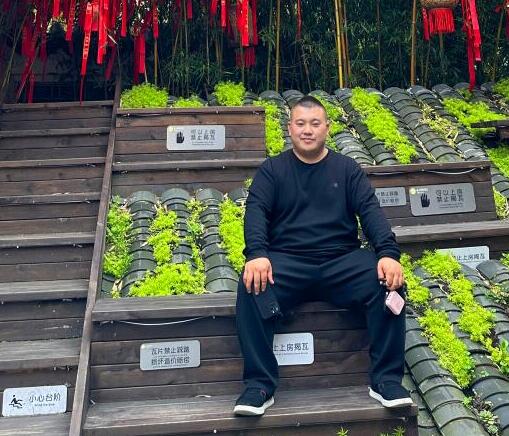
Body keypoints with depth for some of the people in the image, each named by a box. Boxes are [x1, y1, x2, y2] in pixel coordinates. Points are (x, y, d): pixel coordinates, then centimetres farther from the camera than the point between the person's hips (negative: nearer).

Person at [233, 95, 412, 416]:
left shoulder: (346, 168, 15)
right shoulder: (272, 170, 12)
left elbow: (370, 210, 3)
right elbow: (256, 211, -3)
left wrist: (388, 253, -17)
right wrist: (257, 254, -24)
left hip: (342, 261, 1)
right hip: (287, 262, -1)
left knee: (389, 282, -26)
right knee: (252, 287, -32)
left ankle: (387, 380, -12)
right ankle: (260, 385, -20)